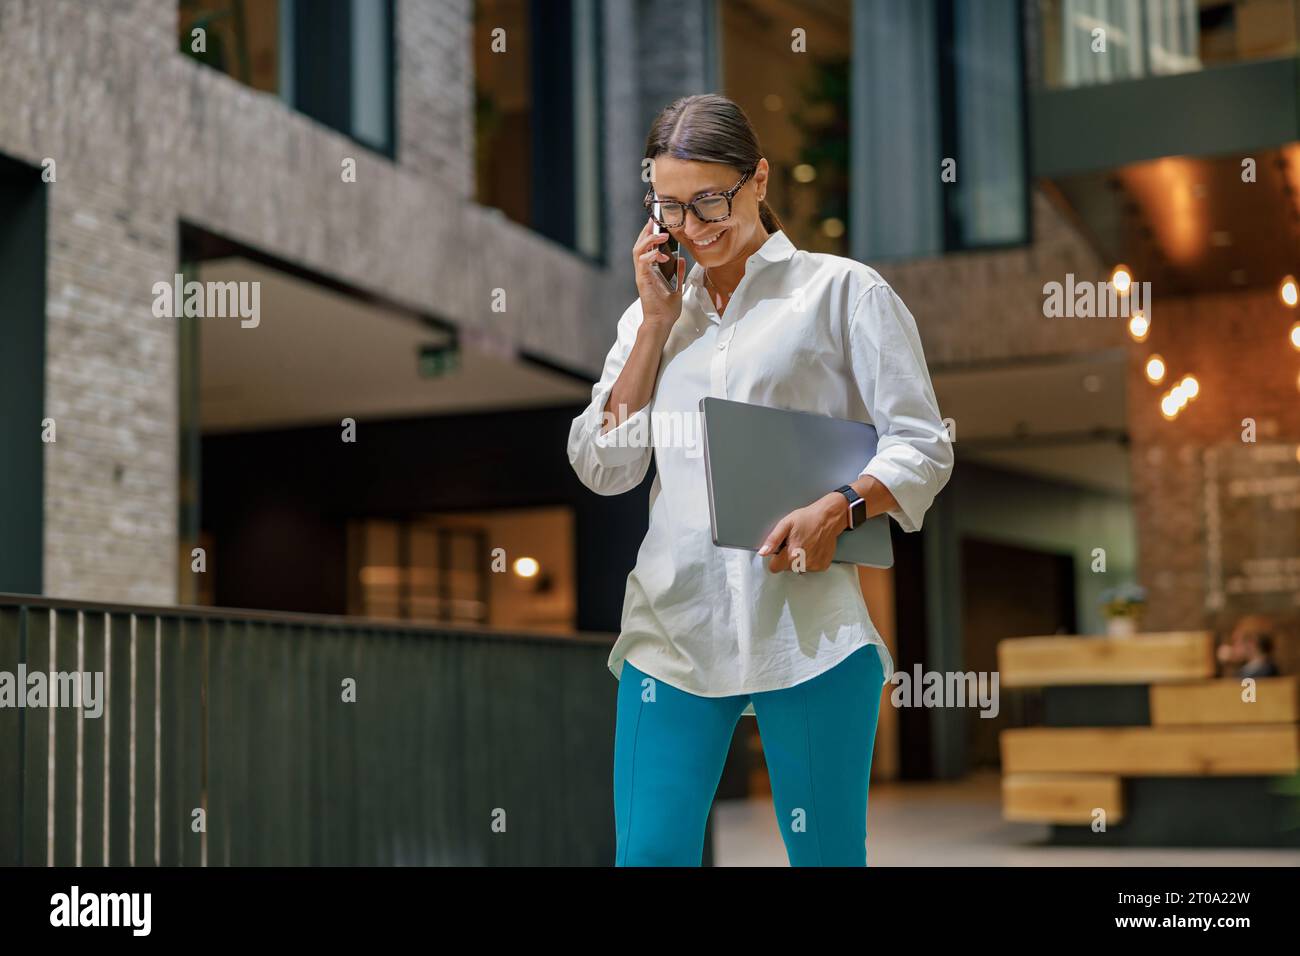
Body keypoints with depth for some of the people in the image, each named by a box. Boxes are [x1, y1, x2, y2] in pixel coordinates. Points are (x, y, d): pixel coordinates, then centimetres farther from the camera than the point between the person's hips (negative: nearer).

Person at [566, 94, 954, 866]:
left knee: (826, 854, 3)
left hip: (808, 627, -3)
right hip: (673, 626, 4)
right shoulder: (657, 311, 18)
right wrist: (655, 322, 4)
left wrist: (837, 508, -19)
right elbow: (603, 469, 10)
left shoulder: (843, 291, 5)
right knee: (649, 850, 1)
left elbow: (924, 447, 0)